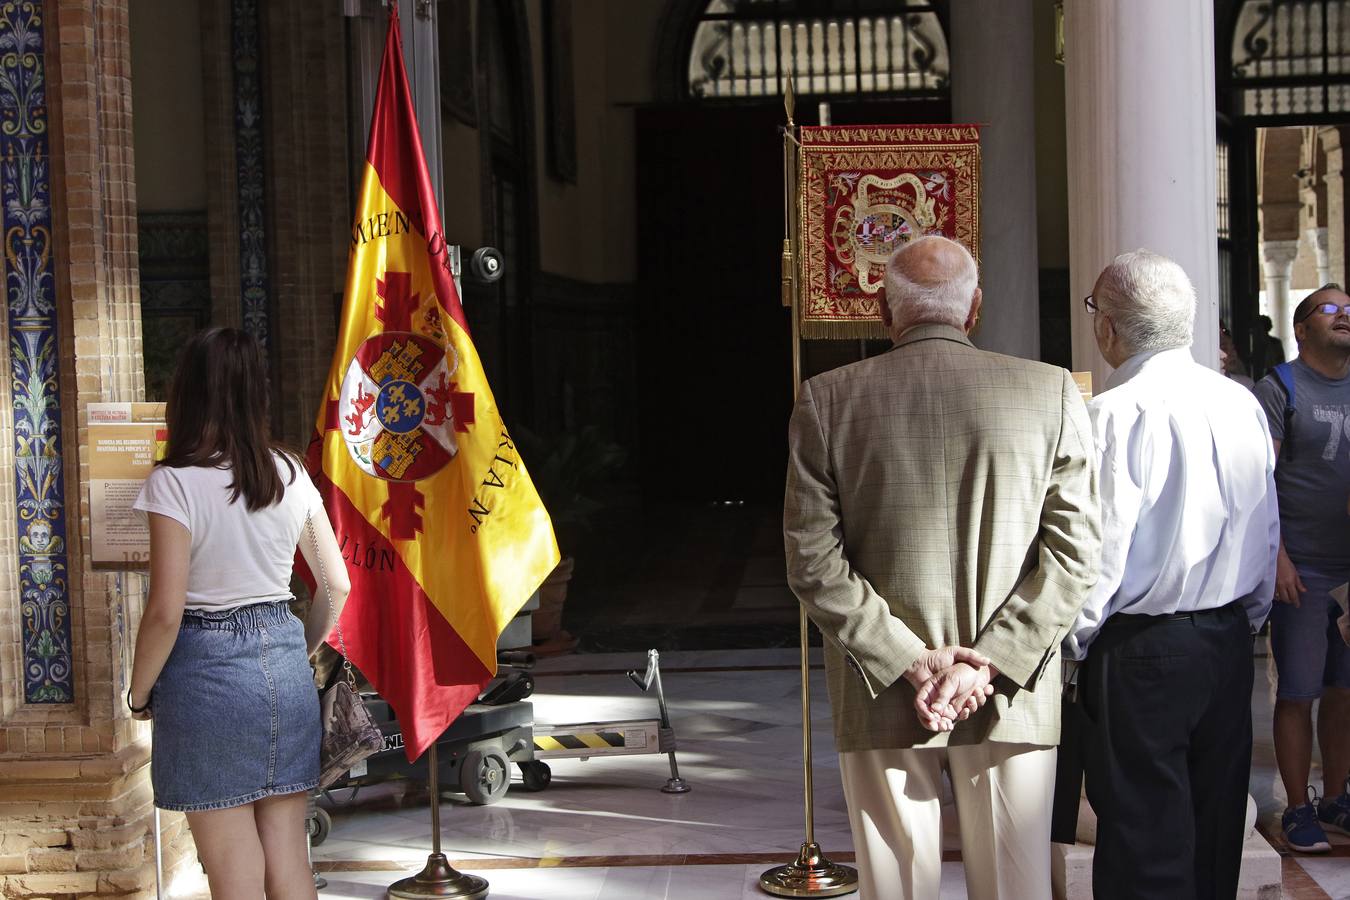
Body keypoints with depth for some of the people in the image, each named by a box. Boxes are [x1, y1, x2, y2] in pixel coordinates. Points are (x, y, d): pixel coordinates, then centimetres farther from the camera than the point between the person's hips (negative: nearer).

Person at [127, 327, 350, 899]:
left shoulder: (175, 481, -12)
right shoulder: (290, 475, 4)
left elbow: (166, 610, -15)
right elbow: (337, 585, 8)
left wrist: (138, 694, -1)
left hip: (208, 666, -5)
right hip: (285, 665, 5)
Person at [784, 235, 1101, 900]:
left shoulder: (827, 399, -2)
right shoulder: (1051, 391, -2)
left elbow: (812, 560, -6)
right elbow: (1075, 551, -7)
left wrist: (910, 661, -7)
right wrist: (988, 667, -9)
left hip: (879, 699, 0)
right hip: (1013, 700, 0)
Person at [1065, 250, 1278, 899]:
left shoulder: (1115, 414, -17)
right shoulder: (1243, 403, 4)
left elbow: (1100, 550, -18)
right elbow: (1268, 531, 11)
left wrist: (1076, 641, -3)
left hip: (1142, 650, -7)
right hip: (1229, 642, 7)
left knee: (1145, 846, 1)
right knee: (1215, 821, 17)